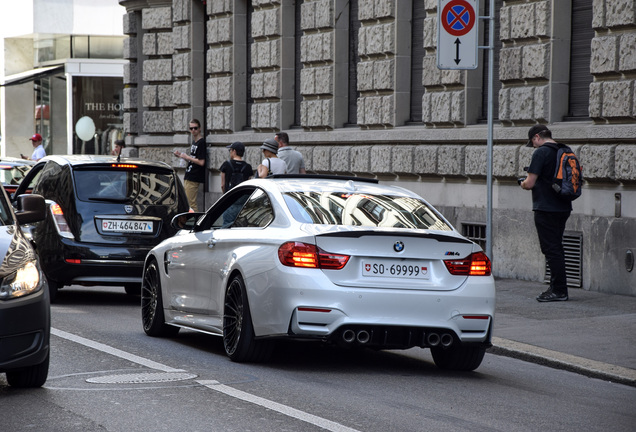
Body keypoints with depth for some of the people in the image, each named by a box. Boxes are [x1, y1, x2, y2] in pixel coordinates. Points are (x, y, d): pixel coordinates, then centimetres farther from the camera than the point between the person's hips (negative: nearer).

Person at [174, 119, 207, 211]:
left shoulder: (201, 142, -12)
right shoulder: (194, 142, 16)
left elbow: (201, 162, -19)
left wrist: (187, 157, -11)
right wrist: (180, 155, 11)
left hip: (194, 178, -10)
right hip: (189, 176, 10)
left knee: (191, 203, -11)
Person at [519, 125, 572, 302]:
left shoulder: (541, 153, -13)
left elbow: (530, 183, -17)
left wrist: (523, 183, 7)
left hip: (546, 208, -8)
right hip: (563, 207, 8)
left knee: (551, 249, -4)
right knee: (556, 249, 15)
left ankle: (559, 291, -4)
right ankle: (557, 289, 19)